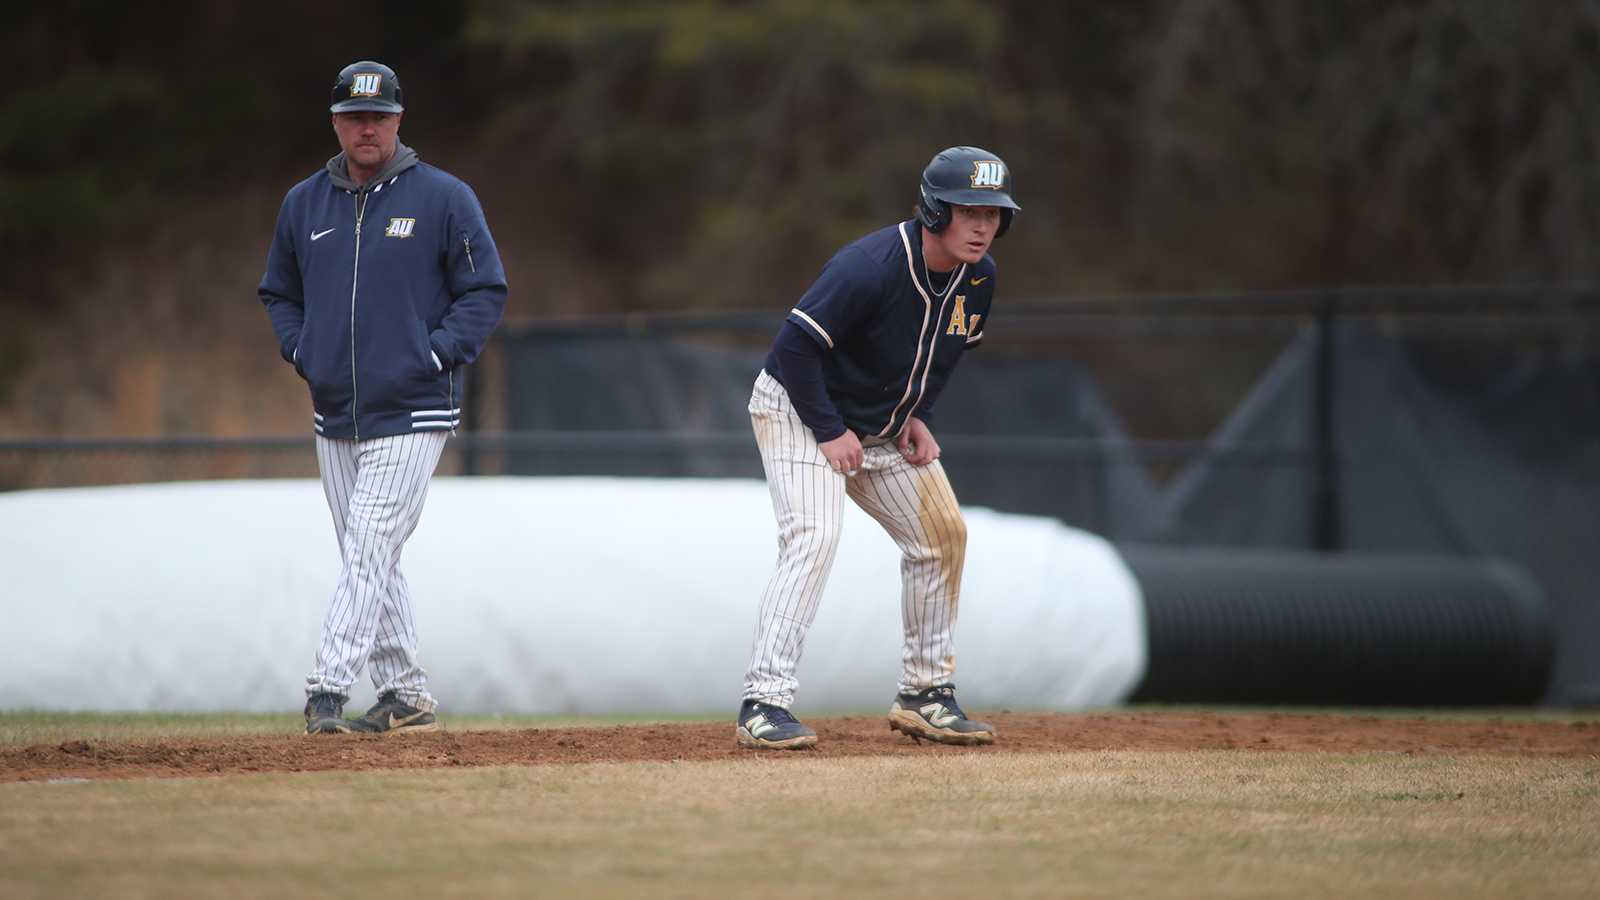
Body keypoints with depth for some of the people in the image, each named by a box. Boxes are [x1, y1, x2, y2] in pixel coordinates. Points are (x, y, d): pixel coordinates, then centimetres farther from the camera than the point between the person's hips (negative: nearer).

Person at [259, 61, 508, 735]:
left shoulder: (443, 199, -3)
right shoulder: (303, 204, 10)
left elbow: (486, 292, -2)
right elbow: (280, 294, 21)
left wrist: (434, 356, -13)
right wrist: (303, 353, 3)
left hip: (411, 415, -5)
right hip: (334, 418, 5)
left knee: (369, 549, -14)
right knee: (368, 560, 8)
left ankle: (328, 690, -17)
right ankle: (405, 696, 16)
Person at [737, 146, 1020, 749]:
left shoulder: (979, 276, -7)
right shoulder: (868, 268, -32)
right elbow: (796, 345, -28)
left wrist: (917, 416, 0)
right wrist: (830, 433, -25)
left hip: (883, 426, 8)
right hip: (798, 410, -8)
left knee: (941, 534, 6)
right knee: (813, 537, -24)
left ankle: (924, 695, 18)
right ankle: (764, 705, -25)